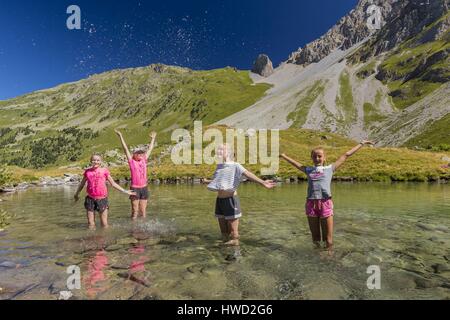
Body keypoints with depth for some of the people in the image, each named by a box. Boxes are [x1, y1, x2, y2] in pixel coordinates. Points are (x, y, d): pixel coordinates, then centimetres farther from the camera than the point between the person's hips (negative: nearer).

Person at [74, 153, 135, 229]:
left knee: (104, 224, 1)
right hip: (90, 199, 2)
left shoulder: (104, 171, 1)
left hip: (102, 199, -2)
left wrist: (124, 191, 2)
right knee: (91, 224, 7)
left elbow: (113, 184, 5)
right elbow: (82, 184, 22)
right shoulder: (87, 171, 7)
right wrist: (77, 194, 35)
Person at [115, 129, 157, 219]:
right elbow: (125, 148, -1)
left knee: (143, 211, 9)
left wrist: (153, 138, 28)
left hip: (144, 188, 4)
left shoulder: (144, 161, 10)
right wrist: (120, 136, -1)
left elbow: (150, 149, 20)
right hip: (135, 188, -4)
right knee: (135, 211, 1)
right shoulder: (132, 161, 0)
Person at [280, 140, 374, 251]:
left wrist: (362, 144, 22)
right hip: (311, 204, 2)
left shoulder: (330, 168, 11)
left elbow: (346, 155, 15)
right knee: (315, 238, 11)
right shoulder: (308, 170, 15)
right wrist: (283, 155, 39)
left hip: (326, 203, -2)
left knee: (328, 240, 3)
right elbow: (295, 163, 28)